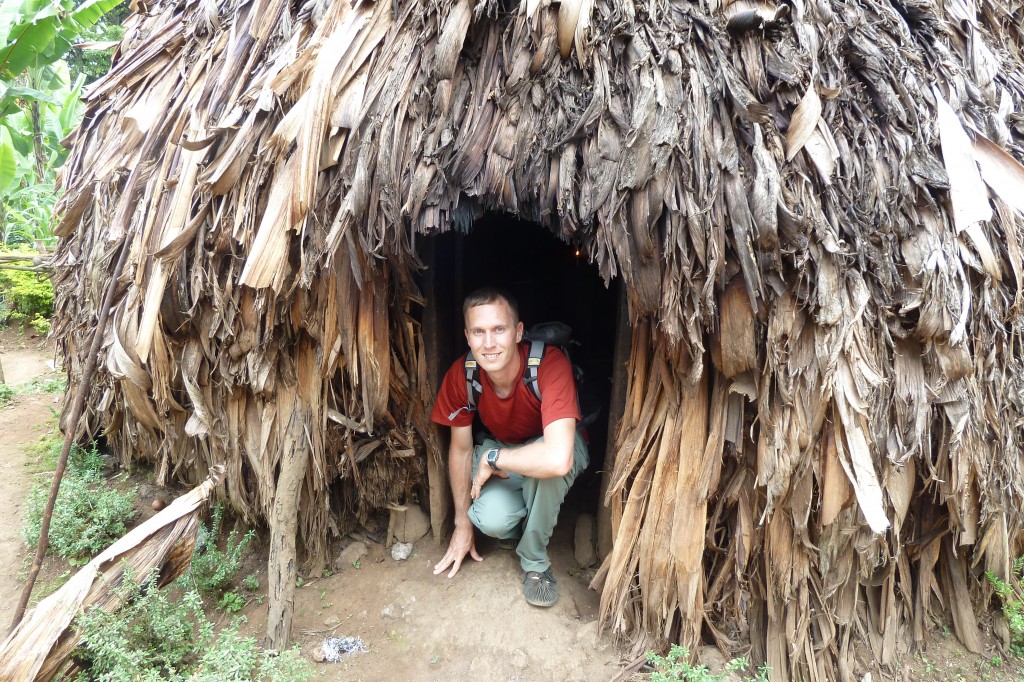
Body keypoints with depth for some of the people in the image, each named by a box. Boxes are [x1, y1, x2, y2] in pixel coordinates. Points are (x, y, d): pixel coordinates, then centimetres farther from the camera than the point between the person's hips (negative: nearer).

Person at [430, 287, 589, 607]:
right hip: (502, 447, 3)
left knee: (547, 465, -38)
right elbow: (460, 449, -5)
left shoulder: (550, 363, -35)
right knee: (491, 520, -26)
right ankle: (515, 522, 14)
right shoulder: (461, 375, -21)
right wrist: (463, 523, 2)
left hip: (550, 445, -2)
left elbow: (558, 459, -47)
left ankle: (535, 561, -10)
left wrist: (492, 458, -31)